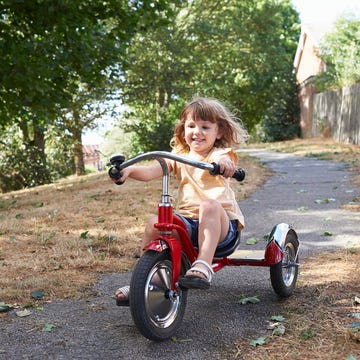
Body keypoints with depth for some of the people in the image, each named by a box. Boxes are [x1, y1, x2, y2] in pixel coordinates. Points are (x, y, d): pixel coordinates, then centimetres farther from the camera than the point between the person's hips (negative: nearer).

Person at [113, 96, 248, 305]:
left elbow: (224, 160, -26)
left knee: (210, 205, -35)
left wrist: (224, 163, -51)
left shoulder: (219, 154, 0)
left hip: (221, 224, -4)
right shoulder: (179, 157, 13)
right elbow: (151, 172, 0)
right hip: (188, 220, 4)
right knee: (155, 223, -18)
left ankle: (204, 267, -40)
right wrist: (129, 170, -20)